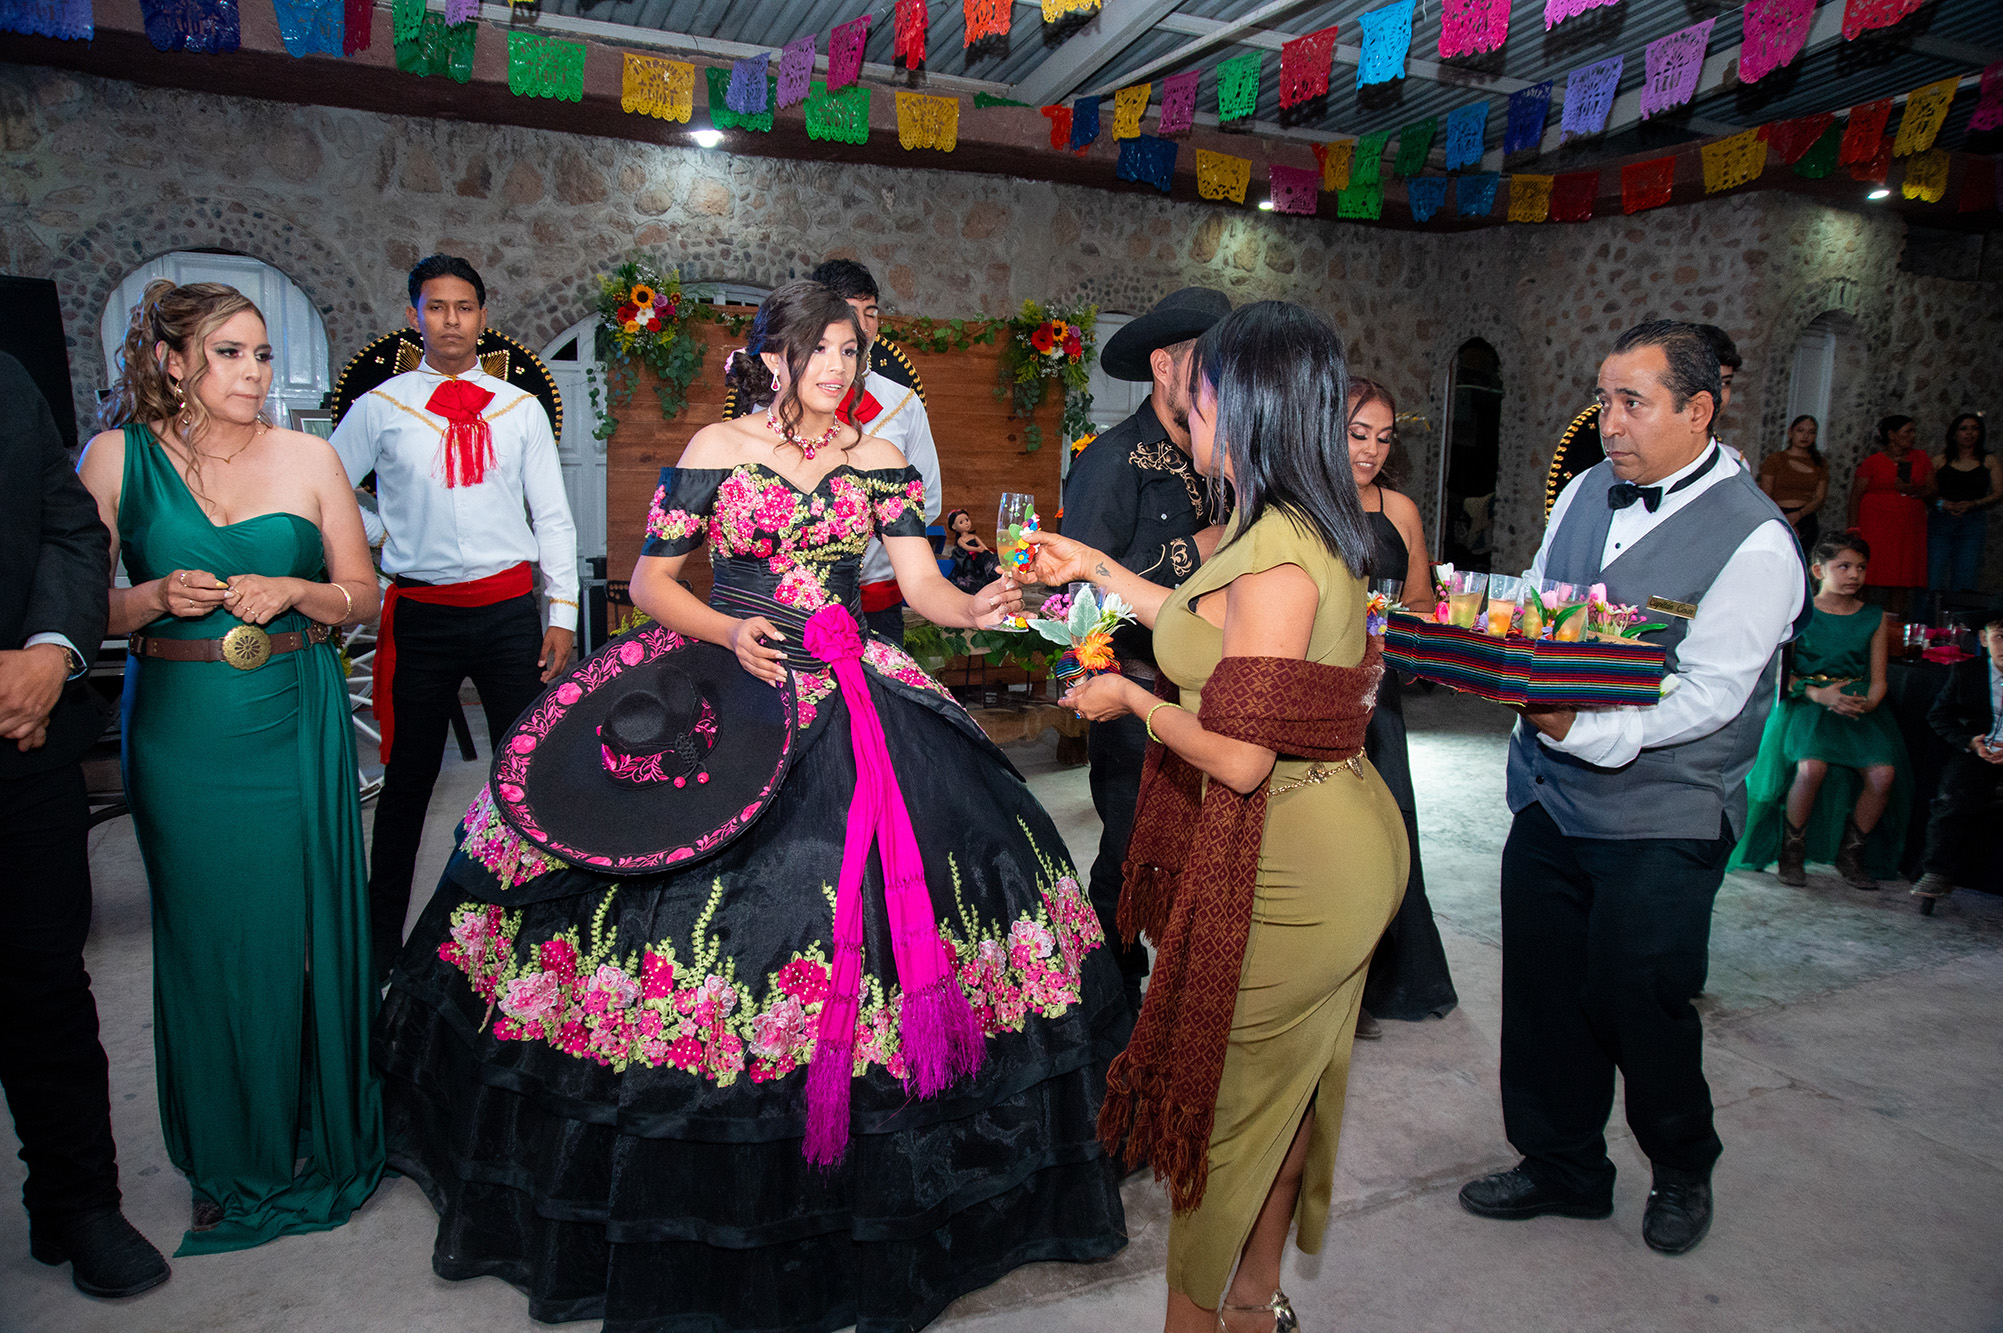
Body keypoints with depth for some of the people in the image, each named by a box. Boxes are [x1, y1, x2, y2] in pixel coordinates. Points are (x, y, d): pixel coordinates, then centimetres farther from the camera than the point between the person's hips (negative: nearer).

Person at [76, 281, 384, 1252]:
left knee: (302, 929, 7)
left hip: (297, 725, 1)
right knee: (208, 937, 8)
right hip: (181, 730, 0)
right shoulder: (118, 457, 1)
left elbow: (362, 594, 6)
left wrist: (290, 590, -13)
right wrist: (156, 599, -17)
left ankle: (324, 1134, 26)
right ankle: (232, 1161, 27)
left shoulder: (308, 458, 3)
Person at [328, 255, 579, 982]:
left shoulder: (519, 408, 8)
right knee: (407, 778, 8)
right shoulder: (380, 408, 4)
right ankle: (381, 937, 22)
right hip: (421, 614, -1)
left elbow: (552, 515, 8)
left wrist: (562, 613, 3)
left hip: (509, 608, 1)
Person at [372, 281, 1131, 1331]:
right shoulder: (714, 449, 2)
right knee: (712, 902, -4)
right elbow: (649, 581, 2)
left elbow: (923, 584, 0)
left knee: (867, 892, -3)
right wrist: (725, 631, -15)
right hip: (722, 693, -2)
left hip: (847, 707, 3)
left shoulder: (879, 461, 8)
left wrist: (975, 607, -21)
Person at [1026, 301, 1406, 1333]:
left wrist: (1130, 699, -10)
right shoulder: (1292, 528, 4)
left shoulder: (1278, 559, -27)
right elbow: (1221, 636, 18)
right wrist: (1101, 571, 23)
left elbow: (1238, 756, -27)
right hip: (1319, 849, 10)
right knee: (1279, 1089, 23)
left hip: (1290, 871, -10)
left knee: (1231, 1094, 10)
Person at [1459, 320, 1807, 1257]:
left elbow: (1705, 695, -20)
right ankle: (1560, 1167, 37)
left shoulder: (1754, 540, -14)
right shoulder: (1586, 492, 6)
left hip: (1658, 823, -6)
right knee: (1542, 995, 14)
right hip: (1548, 797, 6)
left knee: (1638, 1005, 7)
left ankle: (1682, 1169, 38)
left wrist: (1583, 727, -34)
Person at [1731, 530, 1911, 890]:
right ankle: (1791, 852, -8)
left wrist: (1866, 703, -13)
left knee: (1883, 773, -23)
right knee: (1812, 767, -31)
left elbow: (1878, 679, 10)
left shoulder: (1875, 618, 12)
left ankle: (1851, 853, 1)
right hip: (1805, 701, -3)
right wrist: (1817, 692, -17)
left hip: (1859, 704, 3)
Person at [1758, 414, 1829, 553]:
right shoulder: (1775, 460, 6)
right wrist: (1783, 522, -13)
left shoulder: (1820, 464, 16)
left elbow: (1820, 498, 7)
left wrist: (1798, 515, -12)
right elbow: (1765, 496, -1)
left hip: (1807, 521, 3)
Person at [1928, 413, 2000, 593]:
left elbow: (1998, 492, 5)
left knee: (1964, 582, -5)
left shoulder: (1990, 461, 12)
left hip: (1973, 523, 1)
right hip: (1941, 522, 0)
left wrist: (1973, 504, -11)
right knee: (1933, 580, -10)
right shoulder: (1940, 460, 10)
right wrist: (1941, 504, -12)